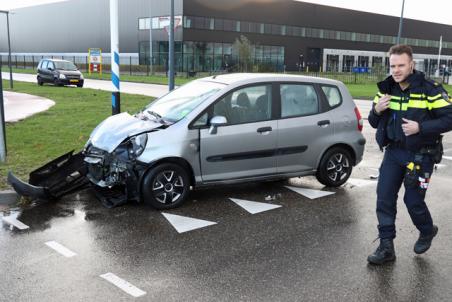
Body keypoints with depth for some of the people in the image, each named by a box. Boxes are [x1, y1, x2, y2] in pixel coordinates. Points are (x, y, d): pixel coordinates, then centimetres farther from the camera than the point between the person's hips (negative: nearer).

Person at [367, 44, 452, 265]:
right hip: (393, 152, 5)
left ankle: (427, 231, 34)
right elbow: (374, 123, 11)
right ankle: (386, 247, 10)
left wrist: (420, 127, -25)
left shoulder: (430, 90, -12)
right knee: (384, 198, -1)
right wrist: (376, 110, -12)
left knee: (413, 200, 1)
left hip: (420, 155, -4)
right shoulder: (386, 90, 4)